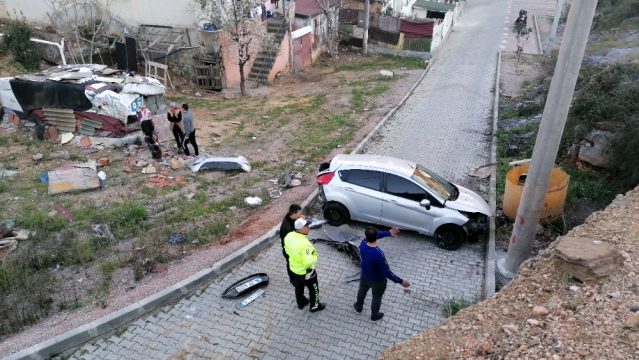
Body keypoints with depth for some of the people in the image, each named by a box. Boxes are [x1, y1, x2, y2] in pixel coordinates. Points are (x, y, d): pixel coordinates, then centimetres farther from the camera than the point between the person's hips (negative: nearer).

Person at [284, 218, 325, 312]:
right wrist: (315, 257, -16)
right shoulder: (304, 244, -39)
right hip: (305, 271, -7)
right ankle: (315, 306, 41)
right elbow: (308, 262, -34)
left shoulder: (288, 236, -16)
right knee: (314, 289, 20)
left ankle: (301, 303, 53)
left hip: (294, 268, 7)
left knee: (298, 287, 30)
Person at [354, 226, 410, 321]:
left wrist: (389, 233, 1)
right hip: (377, 281, -5)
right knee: (377, 297, 25)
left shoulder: (362, 244, -25)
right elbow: (387, 272, -33)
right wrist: (401, 281, -23)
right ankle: (374, 315, 50)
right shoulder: (379, 254, -42)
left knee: (362, 290, 33)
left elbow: (376, 235, -4)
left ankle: (358, 307, 60)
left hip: (365, 275, 5)